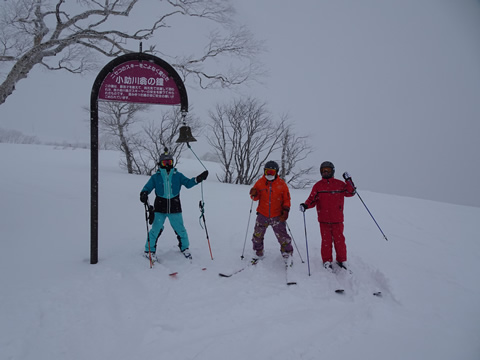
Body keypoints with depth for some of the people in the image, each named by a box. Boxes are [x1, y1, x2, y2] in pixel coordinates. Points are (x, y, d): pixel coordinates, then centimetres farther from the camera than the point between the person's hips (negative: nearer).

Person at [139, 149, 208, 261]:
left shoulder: (177, 175, 5)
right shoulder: (155, 177, 2)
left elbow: (188, 183, 3)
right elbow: (147, 187, 1)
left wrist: (198, 179, -12)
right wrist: (144, 194, -21)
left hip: (175, 207, 1)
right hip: (160, 208, -1)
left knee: (180, 229, 7)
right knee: (156, 229, -3)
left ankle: (184, 248, 29)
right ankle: (149, 250, 15)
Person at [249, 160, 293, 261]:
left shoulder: (281, 184, -2)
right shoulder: (260, 182, 2)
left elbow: (286, 199, 4)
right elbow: (256, 198, 10)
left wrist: (285, 210, -8)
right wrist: (254, 194, -13)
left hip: (277, 216, -2)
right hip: (262, 215, 2)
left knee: (282, 237, -2)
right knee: (258, 235, 8)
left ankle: (287, 255, 16)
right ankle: (258, 253, 28)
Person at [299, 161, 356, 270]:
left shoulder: (339, 184, 5)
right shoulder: (318, 186, 6)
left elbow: (350, 193, 6)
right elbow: (312, 199, 4)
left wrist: (349, 181, -5)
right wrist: (305, 205, -14)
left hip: (337, 218, 0)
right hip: (324, 219, 0)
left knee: (339, 239, 3)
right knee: (326, 240, 4)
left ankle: (342, 260, 19)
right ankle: (327, 261, 17)